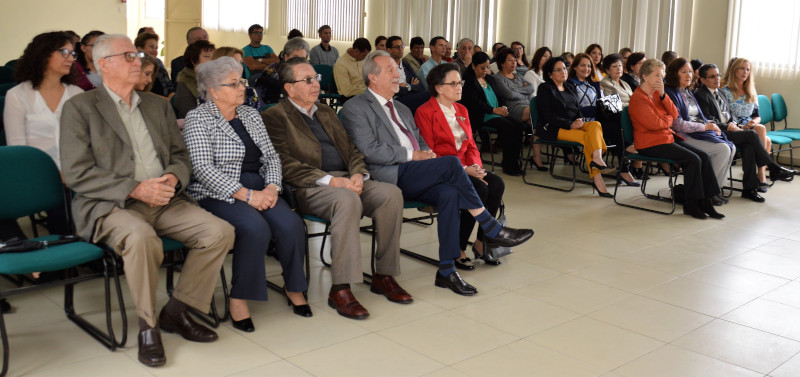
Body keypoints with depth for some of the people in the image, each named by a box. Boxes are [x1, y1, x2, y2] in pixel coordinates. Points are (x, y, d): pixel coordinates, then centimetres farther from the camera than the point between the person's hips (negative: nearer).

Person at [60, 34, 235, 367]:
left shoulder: (158, 105, 20)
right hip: (110, 205, -5)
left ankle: (177, 311, 0)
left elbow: (181, 155, 19)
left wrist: (173, 177, -6)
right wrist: (135, 189, -17)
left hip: (165, 202, 5)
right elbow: (76, 174, -7)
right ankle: (147, 325, -15)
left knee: (220, 232, -17)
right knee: (141, 237, -37)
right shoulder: (80, 107, 3)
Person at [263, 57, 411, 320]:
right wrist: (331, 181, -20)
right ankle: (340, 289, -30)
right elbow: (286, 165, -10)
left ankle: (384, 276, -9)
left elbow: (350, 149, 21)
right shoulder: (275, 116, 2)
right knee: (347, 199, -37)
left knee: (391, 193, -20)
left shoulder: (326, 112, 26)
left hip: (346, 180, 7)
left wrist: (358, 174, -3)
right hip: (310, 188, -6)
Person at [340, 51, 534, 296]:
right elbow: (370, 151, -10)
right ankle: (492, 229, -15)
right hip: (391, 177, -7)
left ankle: (447, 271, -23)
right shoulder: (355, 108, 3)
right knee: (451, 162, -25)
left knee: (449, 193, -26)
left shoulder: (402, 109, 28)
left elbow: (420, 143, 29)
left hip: (414, 177, 7)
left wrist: (427, 154, 4)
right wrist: (411, 155, -12)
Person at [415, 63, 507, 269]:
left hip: (465, 167, 7)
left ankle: (481, 243, -9)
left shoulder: (461, 110, 17)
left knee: (497, 184, -20)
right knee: (480, 189, -29)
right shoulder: (424, 112, -6)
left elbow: (471, 145, 17)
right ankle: (458, 250, -17)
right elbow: (430, 153, -12)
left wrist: (476, 166, -6)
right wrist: (463, 169, -20)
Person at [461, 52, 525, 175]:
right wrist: (494, 110, -15)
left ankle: (514, 160, -12)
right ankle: (508, 165, -21)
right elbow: (474, 103, -12)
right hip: (482, 117, -8)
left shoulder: (490, 79, 23)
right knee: (508, 127, -29)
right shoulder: (468, 81, -2)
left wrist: (503, 107, 2)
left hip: (498, 114, 8)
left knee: (520, 126, -17)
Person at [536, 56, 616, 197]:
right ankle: (596, 177, -35)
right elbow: (547, 116, -11)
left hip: (574, 125, 7)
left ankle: (597, 159, -43)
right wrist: (570, 124, -20)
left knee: (596, 125, -23)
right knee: (585, 136, -29)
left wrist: (580, 120, -8)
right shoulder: (545, 89, 0)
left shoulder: (571, 87, 22)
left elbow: (578, 109, 18)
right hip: (553, 129, -7)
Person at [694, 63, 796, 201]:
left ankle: (749, 188, -23)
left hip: (728, 130, 8)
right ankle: (773, 168, -8)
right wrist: (728, 127, -13)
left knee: (749, 145, -23)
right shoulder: (700, 95, -4)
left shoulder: (720, 93, 24)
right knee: (752, 134, -22)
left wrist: (733, 123, 3)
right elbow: (708, 120, -12)